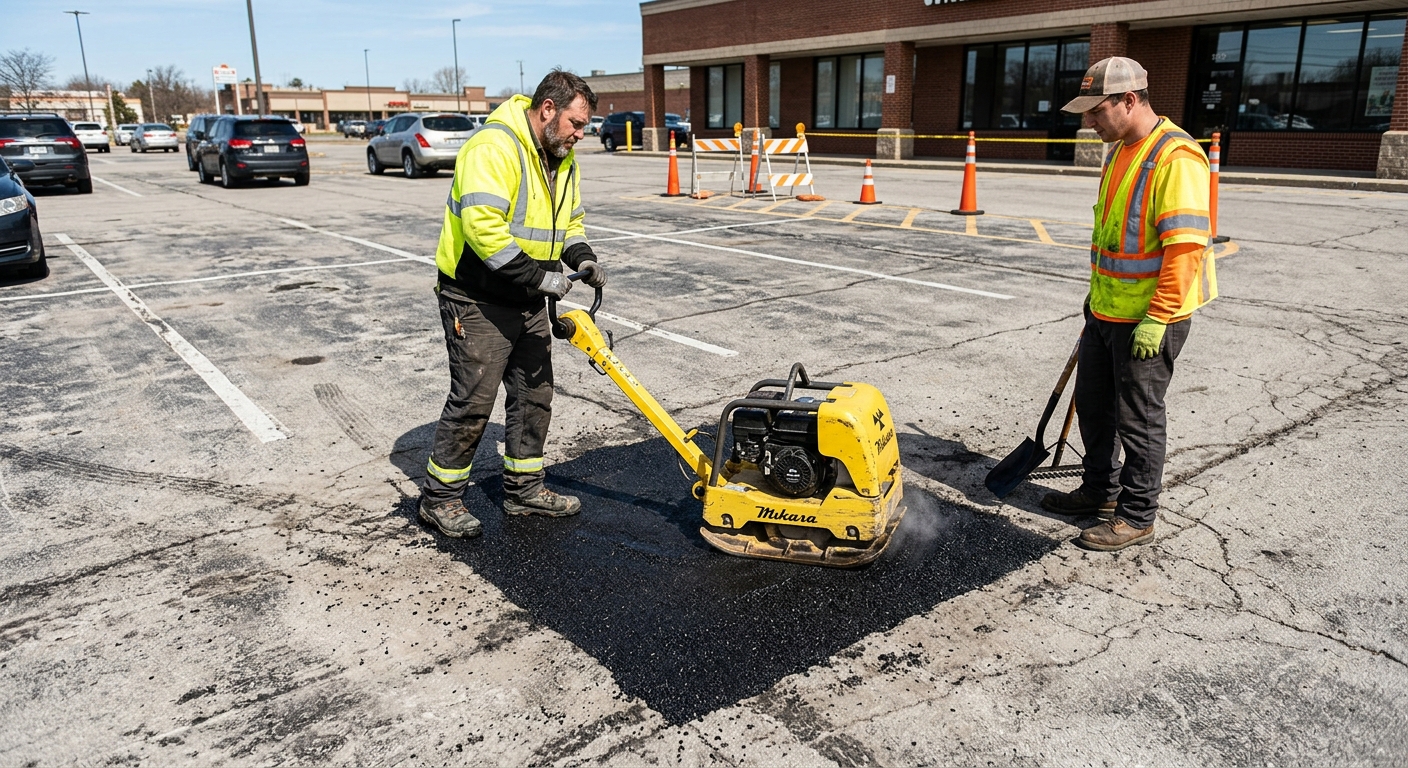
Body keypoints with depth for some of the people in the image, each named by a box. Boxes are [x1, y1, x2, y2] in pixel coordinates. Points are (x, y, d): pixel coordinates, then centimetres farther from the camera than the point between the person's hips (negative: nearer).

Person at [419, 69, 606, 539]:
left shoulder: (561, 159, 10)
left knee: (534, 395, 12)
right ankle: (440, 498, 12)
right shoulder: (495, 147, -20)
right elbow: (482, 225, -30)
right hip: (478, 301, -9)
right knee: (473, 401, -4)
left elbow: (570, 222, 21)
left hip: (528, 302, 9)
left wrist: (581, 258, 0)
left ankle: (524, 489, 26)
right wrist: (539, 276, -28)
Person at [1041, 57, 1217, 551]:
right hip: (1107, 311, 9)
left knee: (1139, 418, 2)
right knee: (1092, 401, 18)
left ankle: (1136, 518, 17)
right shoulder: (1119, 152, 11)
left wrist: (1156, 320, -24)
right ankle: (1100, 490, 37)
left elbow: (1186, 248, -24)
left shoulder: (1176, 159, -20)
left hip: (1150, 319, -9)